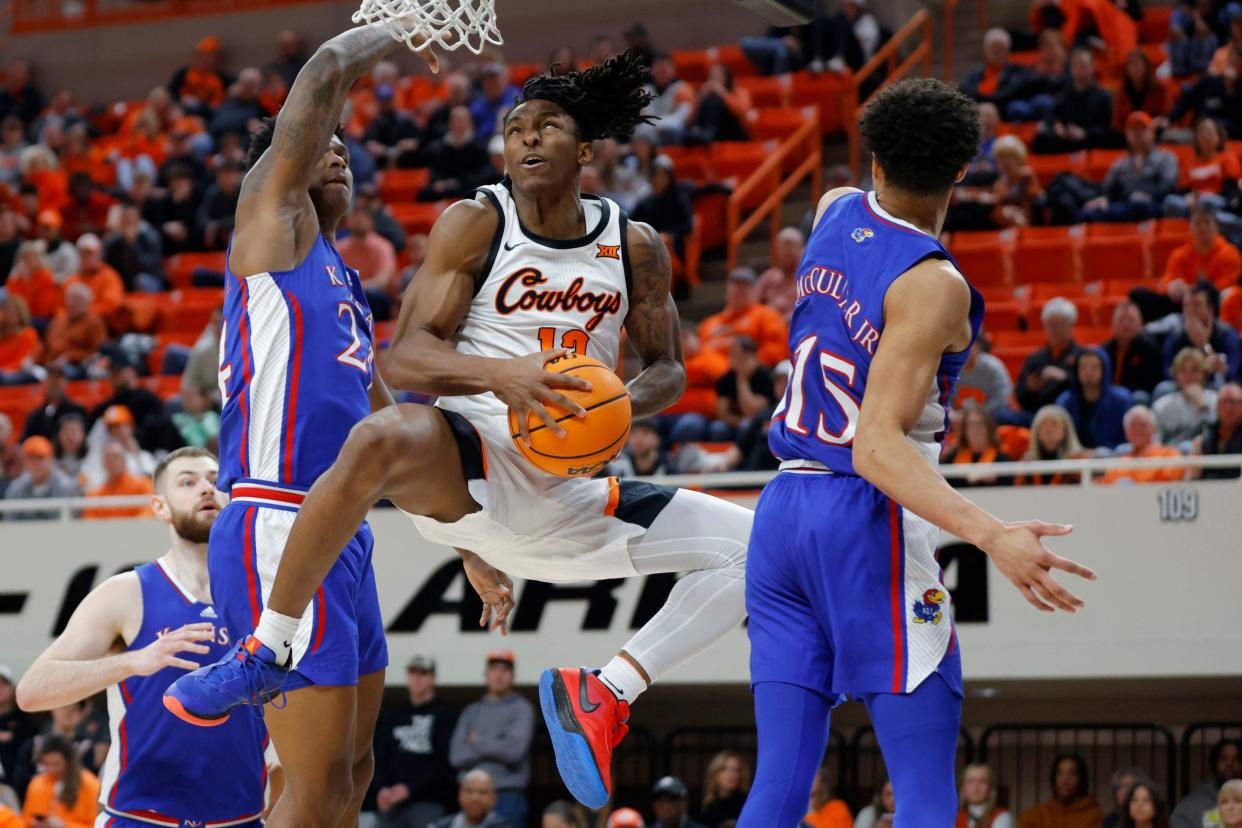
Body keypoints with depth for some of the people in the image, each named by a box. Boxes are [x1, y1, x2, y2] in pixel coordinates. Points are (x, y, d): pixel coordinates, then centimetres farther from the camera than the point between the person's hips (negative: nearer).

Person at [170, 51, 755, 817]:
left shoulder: (636, 247, 7)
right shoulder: (476, 224, -4)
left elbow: (667, 369, 15)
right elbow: (404, 358, -10)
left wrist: (626, 403, -10)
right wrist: (498, 372, -30)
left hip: (571, 490, 5)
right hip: (474, 463, -5)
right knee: (383, 440, -40)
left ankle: (604, 693, 5)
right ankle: (268, 651, -25)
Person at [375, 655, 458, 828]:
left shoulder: (445, 715, 2)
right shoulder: (393, 718, 17)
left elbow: (443, 762, -6)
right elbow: (381, 758, 13)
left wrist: (409, 788, -12)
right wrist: (382, 788, -6)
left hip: (427, 802, -5)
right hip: (391, 803, 5)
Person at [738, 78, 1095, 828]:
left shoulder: (835, 213, 4)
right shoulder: (932, 285, -17)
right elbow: (878, 448, -25)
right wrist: (992, 536, -35)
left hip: (782, 512, 8)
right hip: (871, 522, -8)